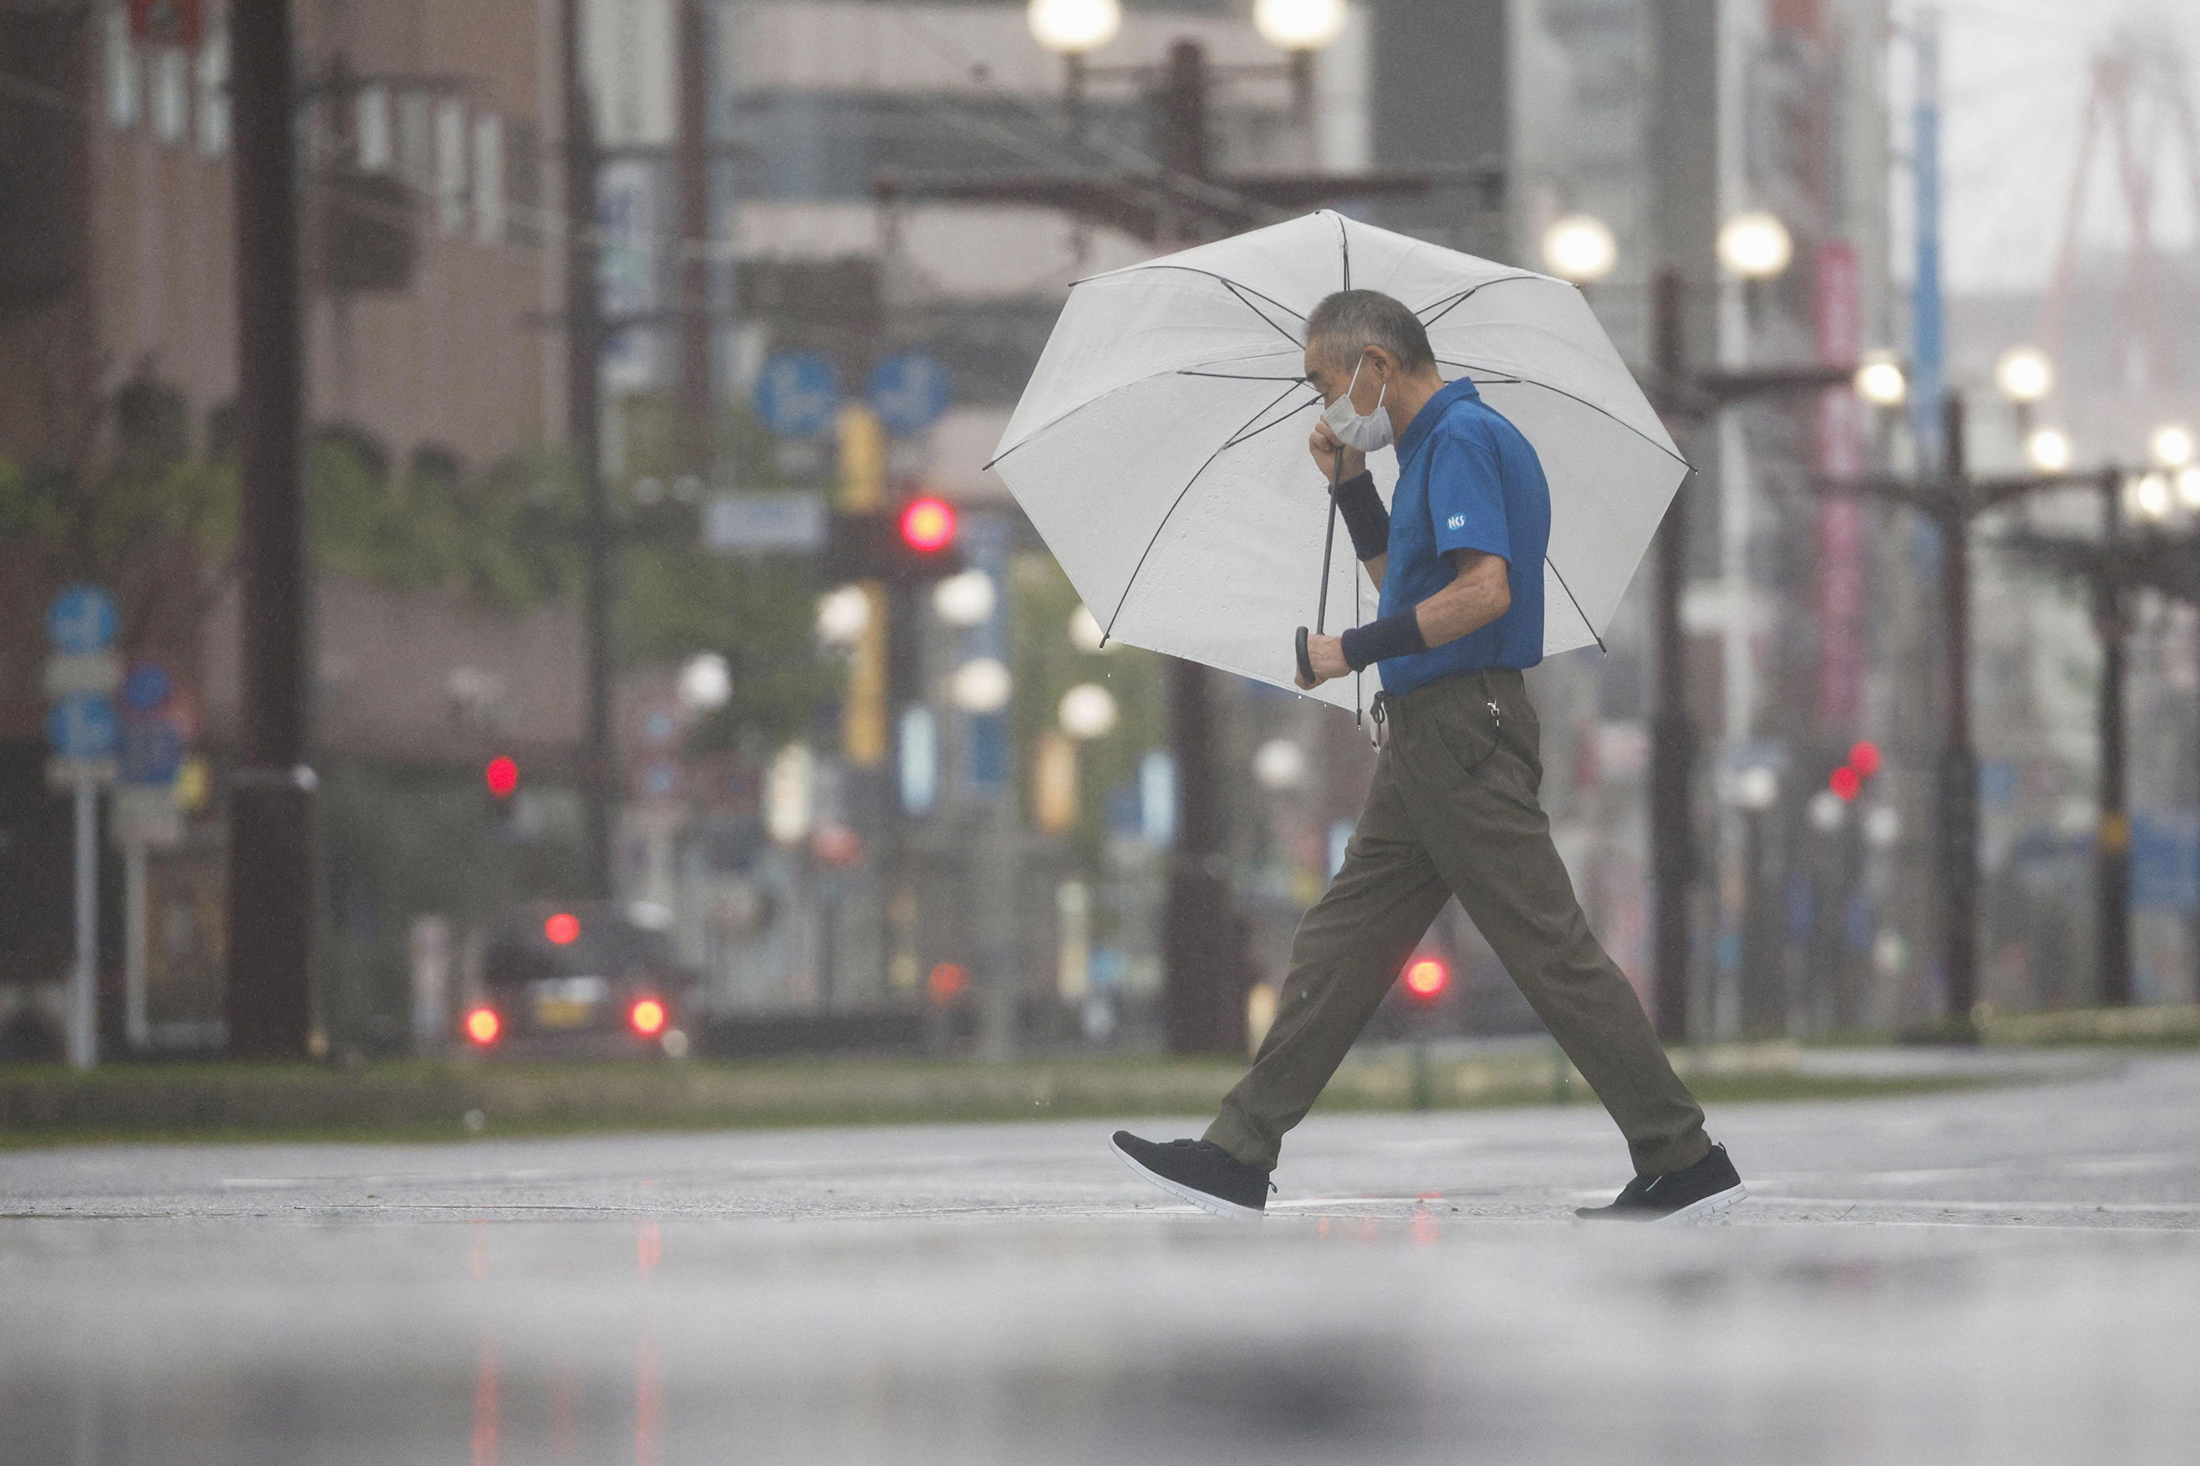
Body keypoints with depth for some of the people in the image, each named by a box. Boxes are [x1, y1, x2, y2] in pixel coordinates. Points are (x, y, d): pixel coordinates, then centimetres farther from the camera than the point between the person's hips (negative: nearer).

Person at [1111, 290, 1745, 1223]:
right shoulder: (1436, 445, 18)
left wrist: (1354, 650, -16)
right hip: (1423, 738, 11)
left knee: (1551, 952, -9)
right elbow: (1398, 580, 30)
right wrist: (1350, 483, 18)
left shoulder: (1464, 438, -13)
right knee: (1339, 945, 10)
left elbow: (1484, 590, -24)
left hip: (1464, 729, -11)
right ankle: (1239, 1158, 12)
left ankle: (1683, 1161, -7)